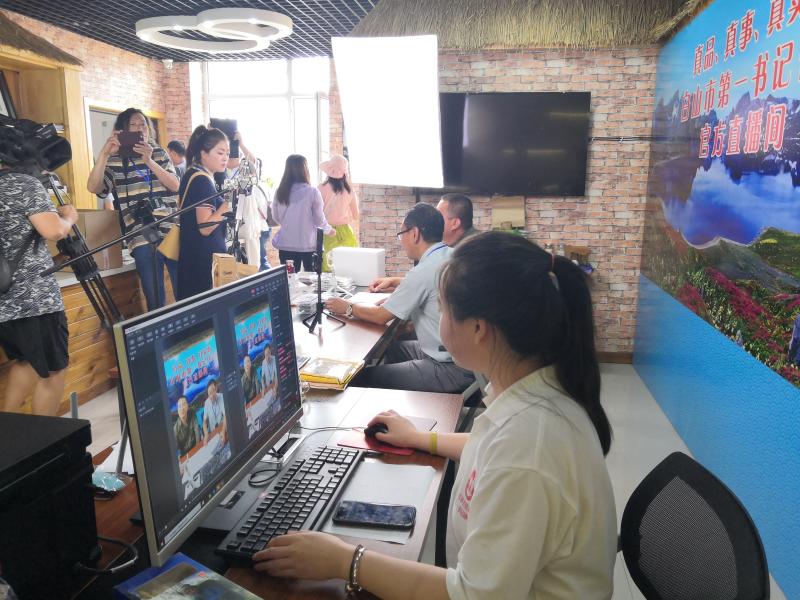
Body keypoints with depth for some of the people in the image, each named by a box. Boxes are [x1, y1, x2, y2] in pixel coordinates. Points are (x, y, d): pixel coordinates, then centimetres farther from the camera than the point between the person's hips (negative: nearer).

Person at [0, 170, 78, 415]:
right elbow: (54, 231, -19)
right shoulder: (25, 184, -9)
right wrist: (68, 217, 1)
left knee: (27, 360, 27)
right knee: (52, 371, 6)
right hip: (35, 299, -7)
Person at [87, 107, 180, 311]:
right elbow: (93, 187, -9)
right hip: (143, 239, -2)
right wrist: (104, 153, -18)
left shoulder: (160, 154, 13)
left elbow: (175, 185, -1)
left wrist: (149, 161, -12)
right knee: (155, 303, 3)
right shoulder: (115, 161, 6)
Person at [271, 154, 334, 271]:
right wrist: (329, 230, 15)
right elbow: (319, 219, -5)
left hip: (285, 244, 3)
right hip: (308, 245, -3)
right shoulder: (312, 192, -12)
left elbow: (276, 217, 10)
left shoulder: (280, 192, -3)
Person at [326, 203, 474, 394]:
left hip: (452, 369, -9)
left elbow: (382, 316, -10)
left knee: (363, 378, -5)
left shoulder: (425, 270, -21)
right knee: (391, 347, 25)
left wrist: (347, 307, 6)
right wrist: (395, 282, 25)